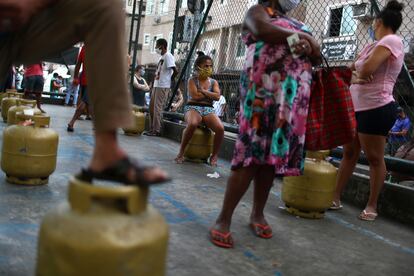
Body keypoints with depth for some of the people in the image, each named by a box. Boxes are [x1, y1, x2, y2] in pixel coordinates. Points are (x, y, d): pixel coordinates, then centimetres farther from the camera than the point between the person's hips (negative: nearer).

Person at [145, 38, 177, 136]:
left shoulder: (168, 56, -10)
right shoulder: (162, 57, 19)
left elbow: (175, 71, -18)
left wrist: (168, 81, -7)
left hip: (163, 87, -10)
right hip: (156, 85, 10)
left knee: (158, 108, -6)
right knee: (152, 107, 11)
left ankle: (156, 130, 0)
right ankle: (152, 129, 18)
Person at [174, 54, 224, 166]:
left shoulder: (214, 82, 16)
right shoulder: (192, 80, 7)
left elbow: (217, 96, -2)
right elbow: (194, 96, -10)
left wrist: (203, 91, -5)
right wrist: (210, 95, 1)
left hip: (208, 109, 3)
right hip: (193, 107, -3)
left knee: (220, 128, -27)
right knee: (192, 124, -40)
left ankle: (214, 156, -7)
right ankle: (181, 152, -22)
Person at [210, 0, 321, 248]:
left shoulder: (298, 24, 28)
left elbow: (318, 57, 23)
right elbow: (261, 29, -13)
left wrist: (309, 48, -1)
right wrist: (302, 37, -4)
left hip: (294, 97, 6)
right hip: (265, 88, -6)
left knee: (273, 155, 4)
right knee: (251, 153, -13)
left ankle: (258, 214, 15)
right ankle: (224, 219, -8)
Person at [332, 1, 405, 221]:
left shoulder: (392, 41, -9)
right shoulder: (372, 46, 17)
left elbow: (367, 70, -21)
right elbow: (352, 69, 15)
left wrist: (358, 76, 1)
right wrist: (355, 77, -7)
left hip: (376, 108, -9)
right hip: (357, 106, 9)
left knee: (374, 158, 0)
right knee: (349, 154, 10)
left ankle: (372, 206, 11)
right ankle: (335, 199, 17)